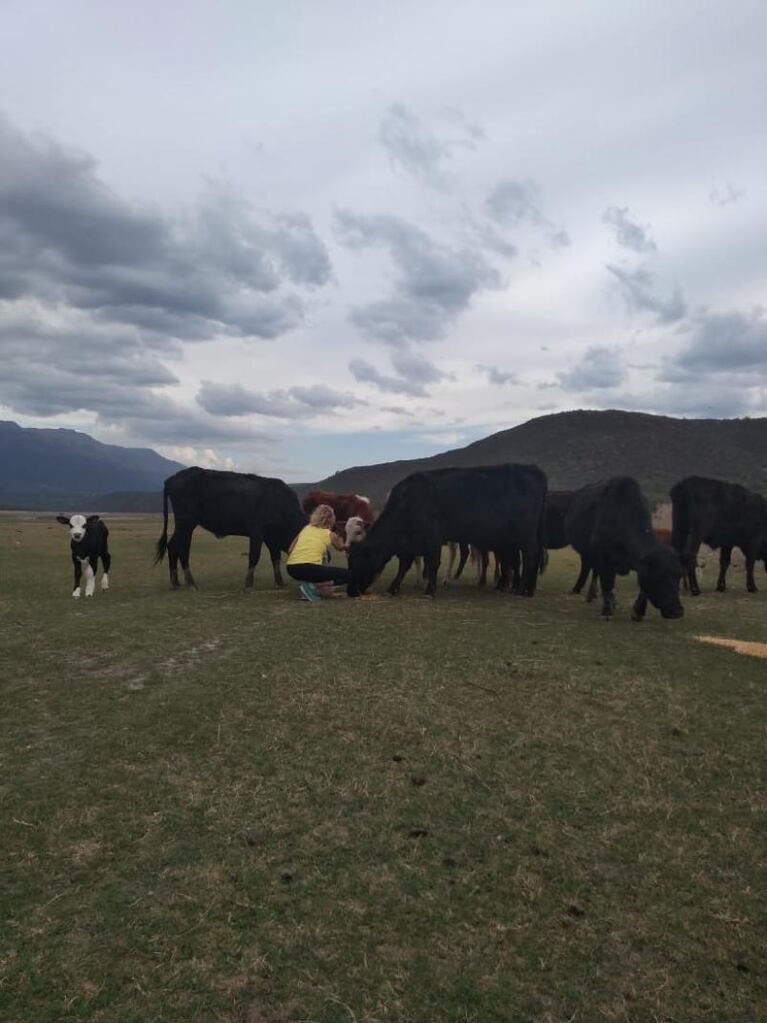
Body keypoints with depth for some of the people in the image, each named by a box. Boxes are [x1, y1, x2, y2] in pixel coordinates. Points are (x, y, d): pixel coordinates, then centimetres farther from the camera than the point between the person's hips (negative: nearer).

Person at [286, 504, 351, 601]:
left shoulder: (306, 529, 21)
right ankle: (312, 586, -8)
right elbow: (340, 547, 33)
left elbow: (290, 551, 18)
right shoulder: (329, 534, 12)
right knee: (348, 574, 4)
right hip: (309, 568, -7)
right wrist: (347, 546, 57)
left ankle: (306, 582, 6)